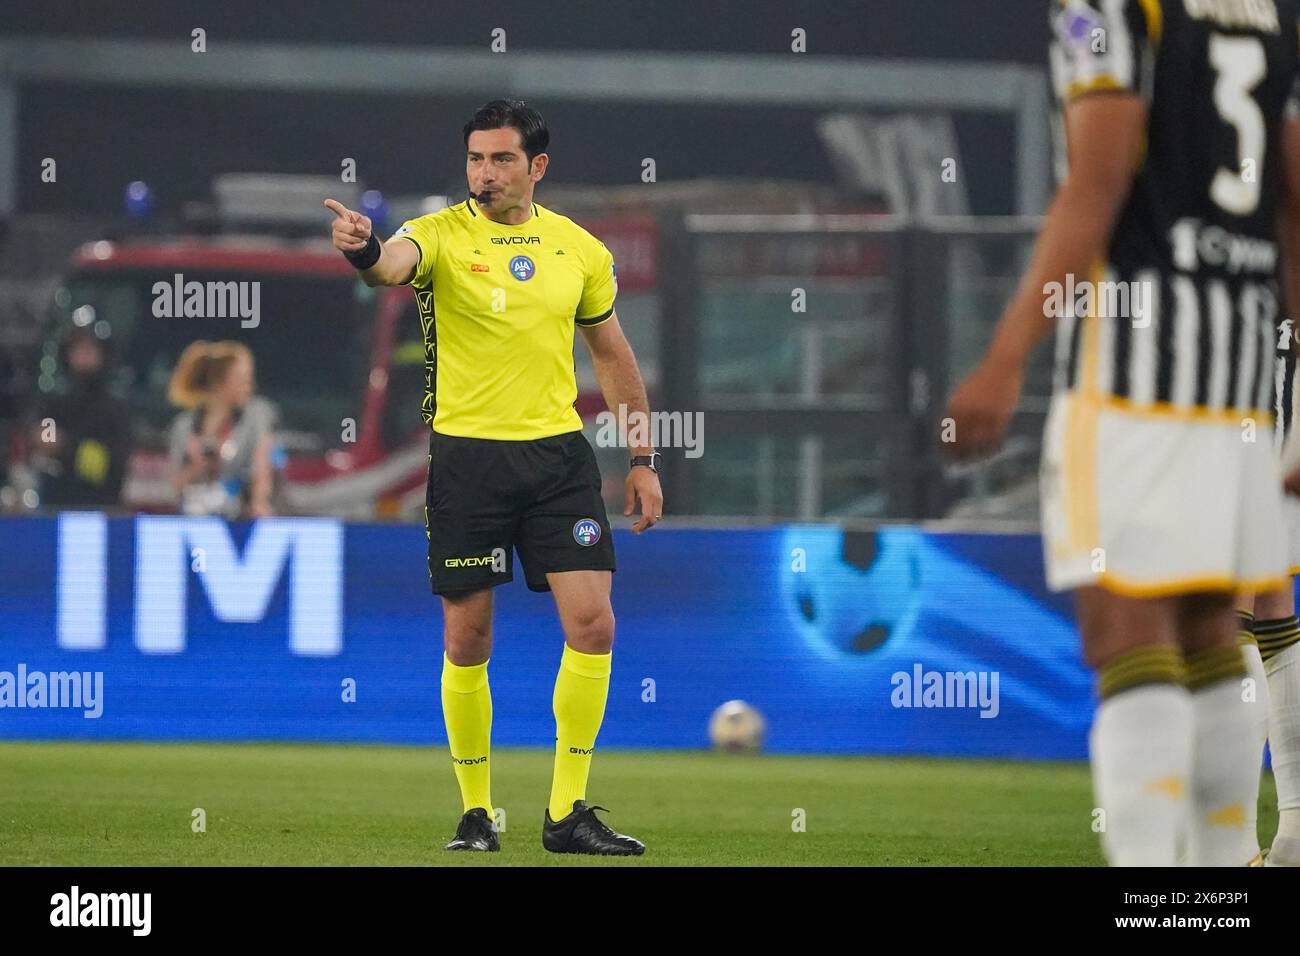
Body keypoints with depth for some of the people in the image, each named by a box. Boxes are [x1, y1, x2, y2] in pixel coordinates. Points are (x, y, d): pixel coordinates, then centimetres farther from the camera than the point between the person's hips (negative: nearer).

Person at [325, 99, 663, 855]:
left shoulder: (580, 249, 7)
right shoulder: (443, 235, -4)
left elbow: (613, 355, 17)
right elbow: (397, 262, -28)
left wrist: (644, 459, 15)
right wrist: (364, 250, -53)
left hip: (559, 452, 2)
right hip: (468, 455, -2)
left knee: (593, 624, -8)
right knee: (467, 639, 1)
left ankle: (568, 814, 0)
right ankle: (477, 813, 15)